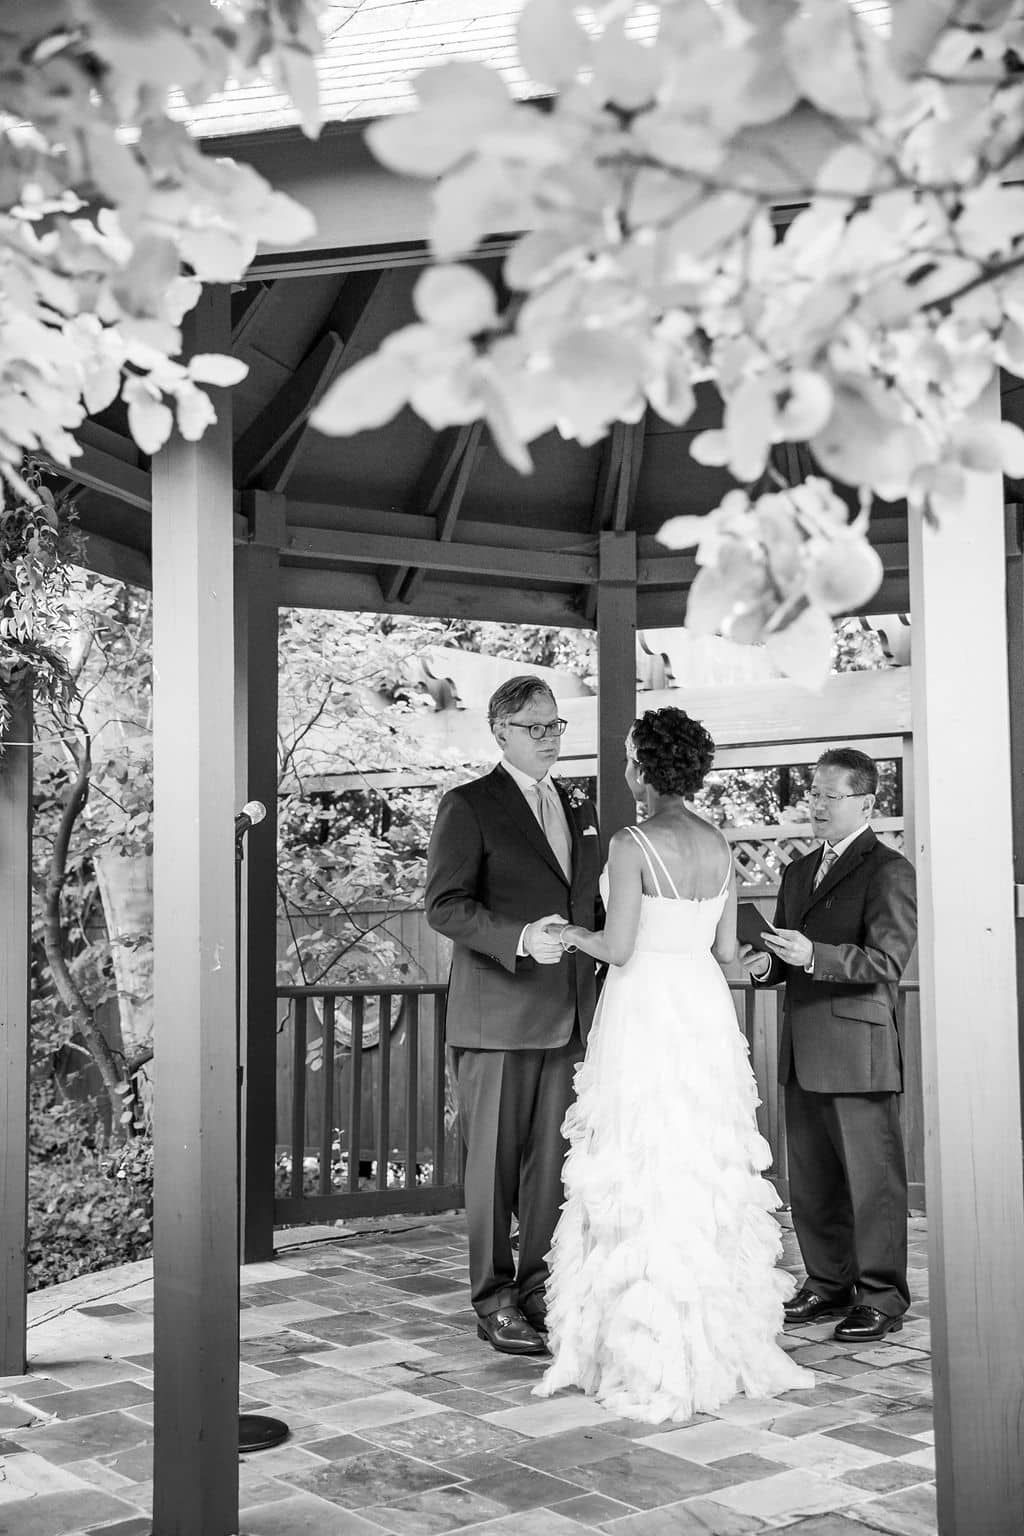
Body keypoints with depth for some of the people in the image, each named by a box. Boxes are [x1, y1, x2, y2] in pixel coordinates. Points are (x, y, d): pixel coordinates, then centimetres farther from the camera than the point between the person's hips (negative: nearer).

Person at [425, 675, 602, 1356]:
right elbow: (445, 906, -11)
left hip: (570, 1017, 6)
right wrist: (519, 938, -25)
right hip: (498, 1016, -5)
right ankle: (495, 1304, 13)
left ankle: (541, 1289, 21)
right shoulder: (469, 806, -4)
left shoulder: (581, 809, 16)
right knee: (494, 1162, 2)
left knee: (556, 1161, 9)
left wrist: (606, 981, 12)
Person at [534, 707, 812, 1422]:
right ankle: (722, 1337, 23)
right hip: (707, 1010, 7)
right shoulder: (720, 845, 6)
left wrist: (574, 934, 4)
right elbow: (726, 947, 9)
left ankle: (652, 1358, 9)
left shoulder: (633, 844, -13)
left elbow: (619, 949, -15)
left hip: (645, 1014, -6)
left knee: (641, 1178, 2)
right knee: (710, 1173, 14)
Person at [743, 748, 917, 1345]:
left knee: (871, 1178, 1)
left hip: (858, 1049, -7)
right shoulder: (799, 871, 18)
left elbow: (886, 962, -16)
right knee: (810, 1177, 13)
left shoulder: (889, 871, -7)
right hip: (804, 1052, 8)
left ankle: (880, 1296, 12)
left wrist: (813, 955, -27)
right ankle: (828, 1283, 26)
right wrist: (766, 965, 2)